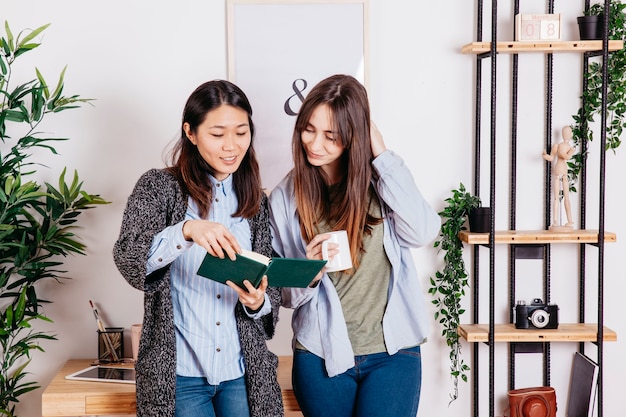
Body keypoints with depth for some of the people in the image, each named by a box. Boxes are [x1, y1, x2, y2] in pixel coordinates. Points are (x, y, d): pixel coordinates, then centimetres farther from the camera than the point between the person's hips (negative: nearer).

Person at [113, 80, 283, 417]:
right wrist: (186, 230, -34)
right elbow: (128, 259, -18)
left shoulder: (256, 201, 7)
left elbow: (272, 291, 9)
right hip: (178, 373, -3)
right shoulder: (159, 187, -3)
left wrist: (257, 303, -14)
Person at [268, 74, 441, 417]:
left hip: (392, 350, -1)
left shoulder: (379, 181, 0)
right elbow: (284, 293, 4)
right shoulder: (285, 198, 0)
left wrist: (382, 156, -13)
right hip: (321, 354, 1)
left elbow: (422, 232, -18)